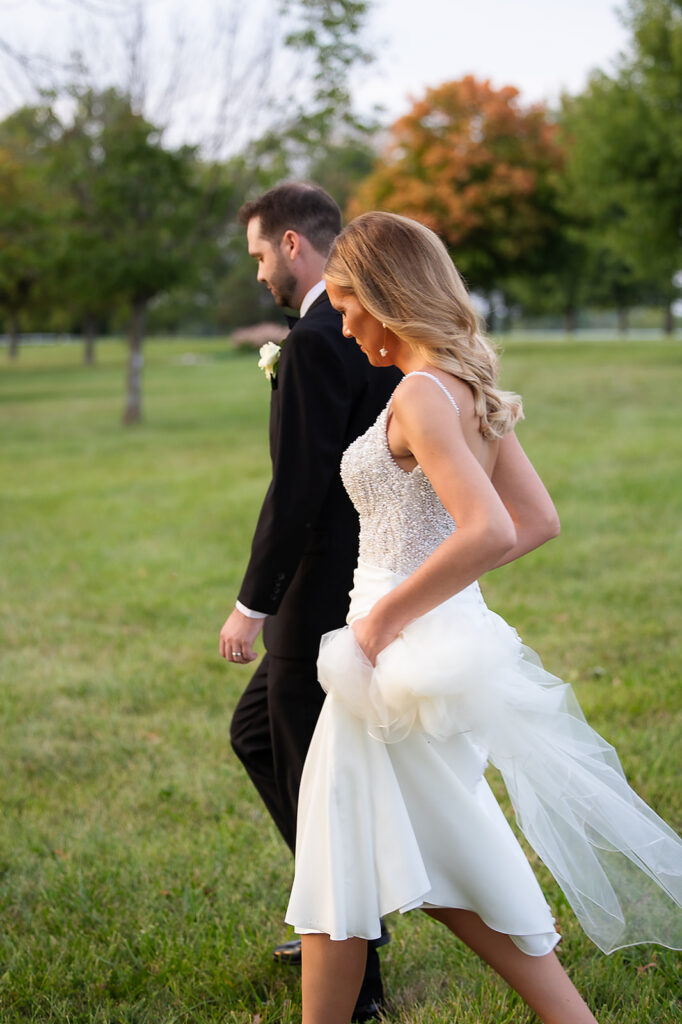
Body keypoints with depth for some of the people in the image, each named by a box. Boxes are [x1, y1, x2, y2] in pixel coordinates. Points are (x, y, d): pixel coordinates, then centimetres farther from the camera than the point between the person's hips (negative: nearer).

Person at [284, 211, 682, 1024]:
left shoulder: (421, 395, -18)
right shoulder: (473, 388, 9)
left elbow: (491, 534, -30)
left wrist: (386, 615, -20)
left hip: (403, 654, -9)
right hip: (451, 634, 9)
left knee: (340, 864, 7)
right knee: (448, 869, 18)